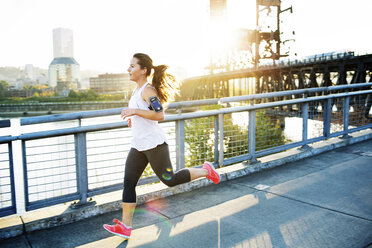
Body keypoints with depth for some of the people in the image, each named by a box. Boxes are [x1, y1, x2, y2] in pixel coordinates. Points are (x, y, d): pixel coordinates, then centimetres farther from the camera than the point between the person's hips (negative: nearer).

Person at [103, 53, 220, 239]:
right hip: (138, 146, 9)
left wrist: (135, 112, -24)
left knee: (170, 180, 2)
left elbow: (160, 115, -24)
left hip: (154, 144, -9)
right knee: (128, 183, 4)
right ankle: (125, 227, 10)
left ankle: (205, 171, 21)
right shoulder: (137, 90, 15)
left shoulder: (148, 90, -15)